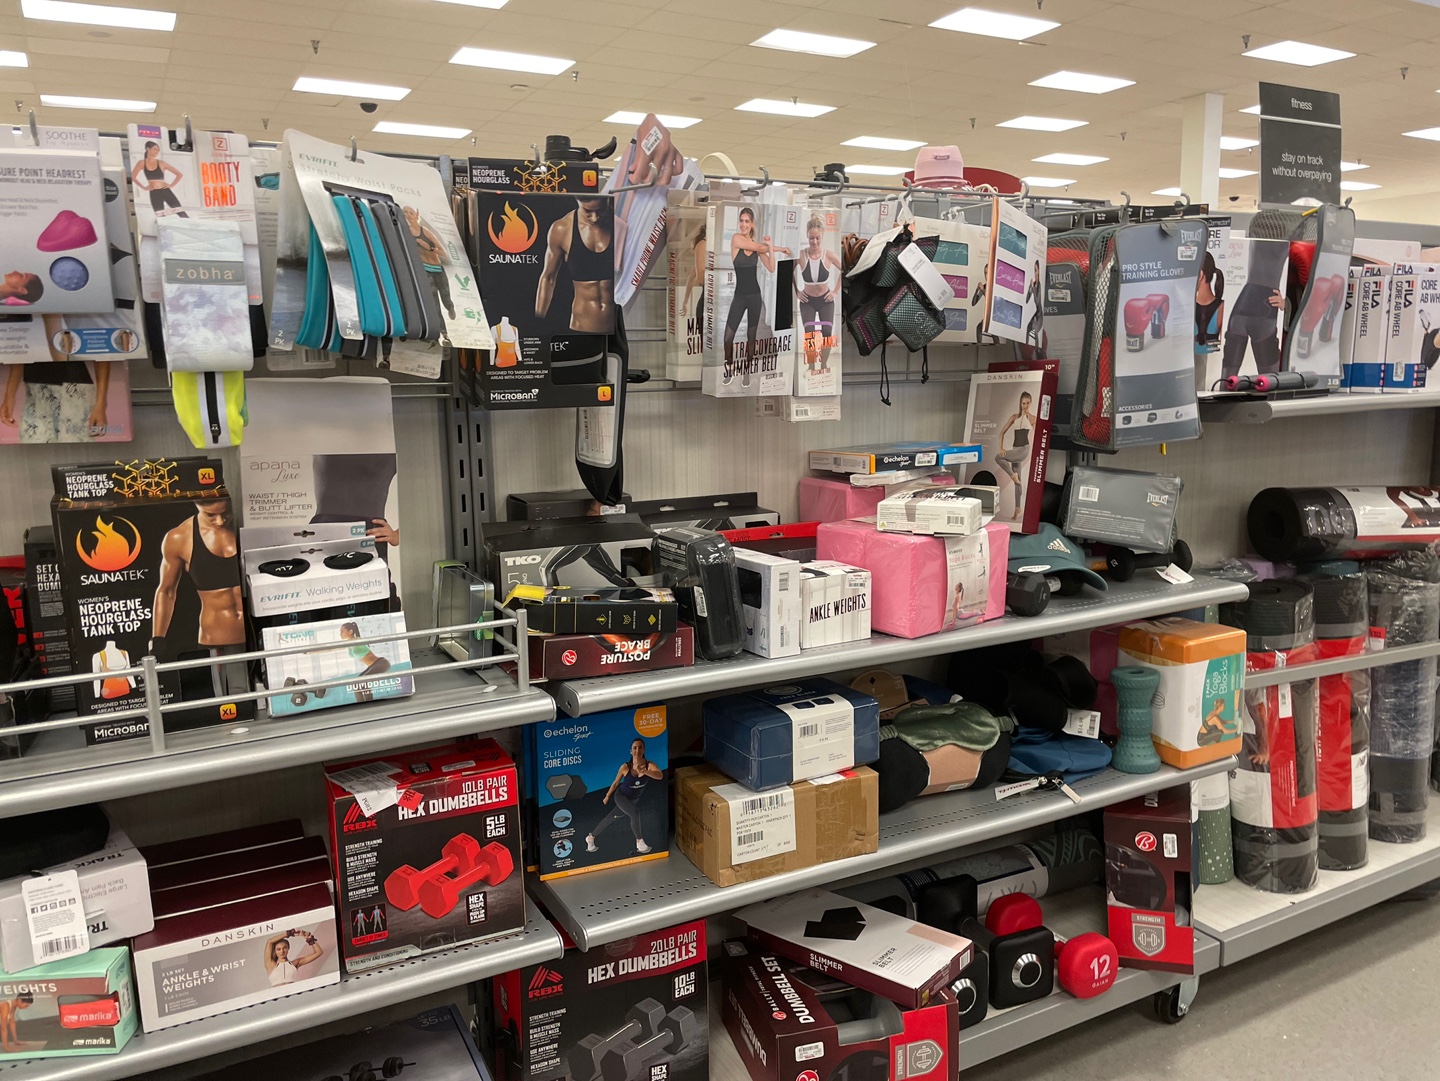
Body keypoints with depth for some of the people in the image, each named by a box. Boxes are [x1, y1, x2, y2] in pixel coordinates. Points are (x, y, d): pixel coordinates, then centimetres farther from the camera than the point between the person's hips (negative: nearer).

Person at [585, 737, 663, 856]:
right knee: (635, 813, -31)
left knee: (612, 818, 17)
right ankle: (639, 842, -10)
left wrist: (644, 771, -58)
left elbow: (660, 775, -43)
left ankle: (591, 837, 39)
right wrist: (607, 796, 6)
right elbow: (616, 783, -7)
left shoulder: (649, 765, -23)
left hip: (634, 800, 3)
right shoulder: (625, 767, -24)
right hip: (621, 797, -3)